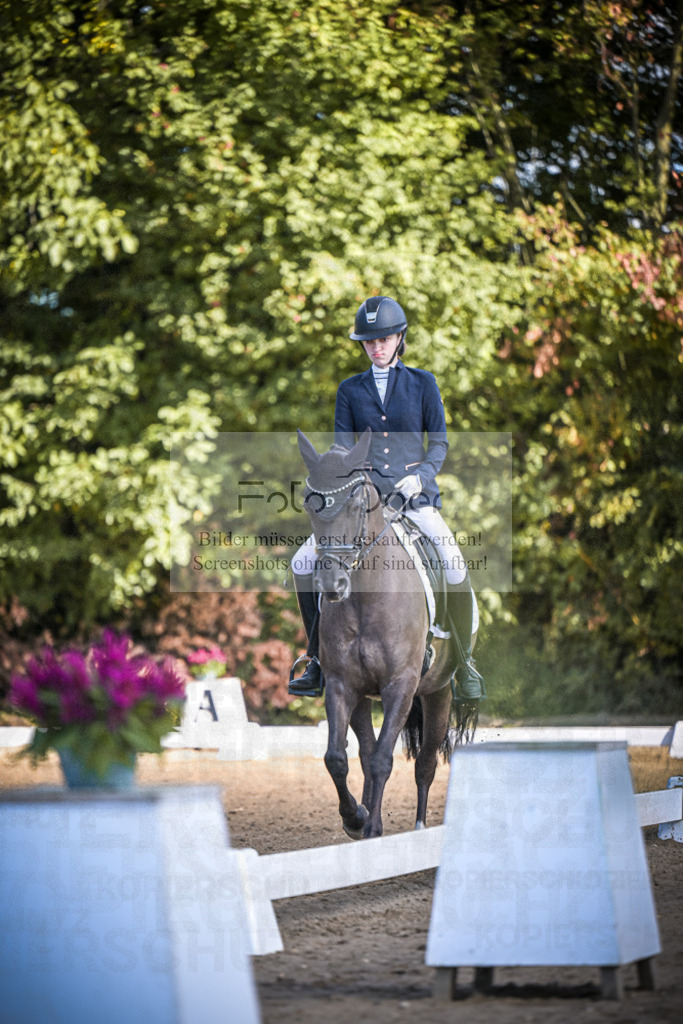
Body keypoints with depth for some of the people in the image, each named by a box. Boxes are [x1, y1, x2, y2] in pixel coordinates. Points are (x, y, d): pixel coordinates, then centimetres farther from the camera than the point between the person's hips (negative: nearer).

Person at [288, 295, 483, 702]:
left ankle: (465, 661, -6)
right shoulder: (350, 390, 12)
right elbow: (343, 446, 7)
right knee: (303, 562, -13)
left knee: (455, 566, -26)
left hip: (415, 493, -3)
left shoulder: (423, 383, 7)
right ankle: (318, 659, 1)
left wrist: (420, 476, -14)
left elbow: (440, 443, 4)